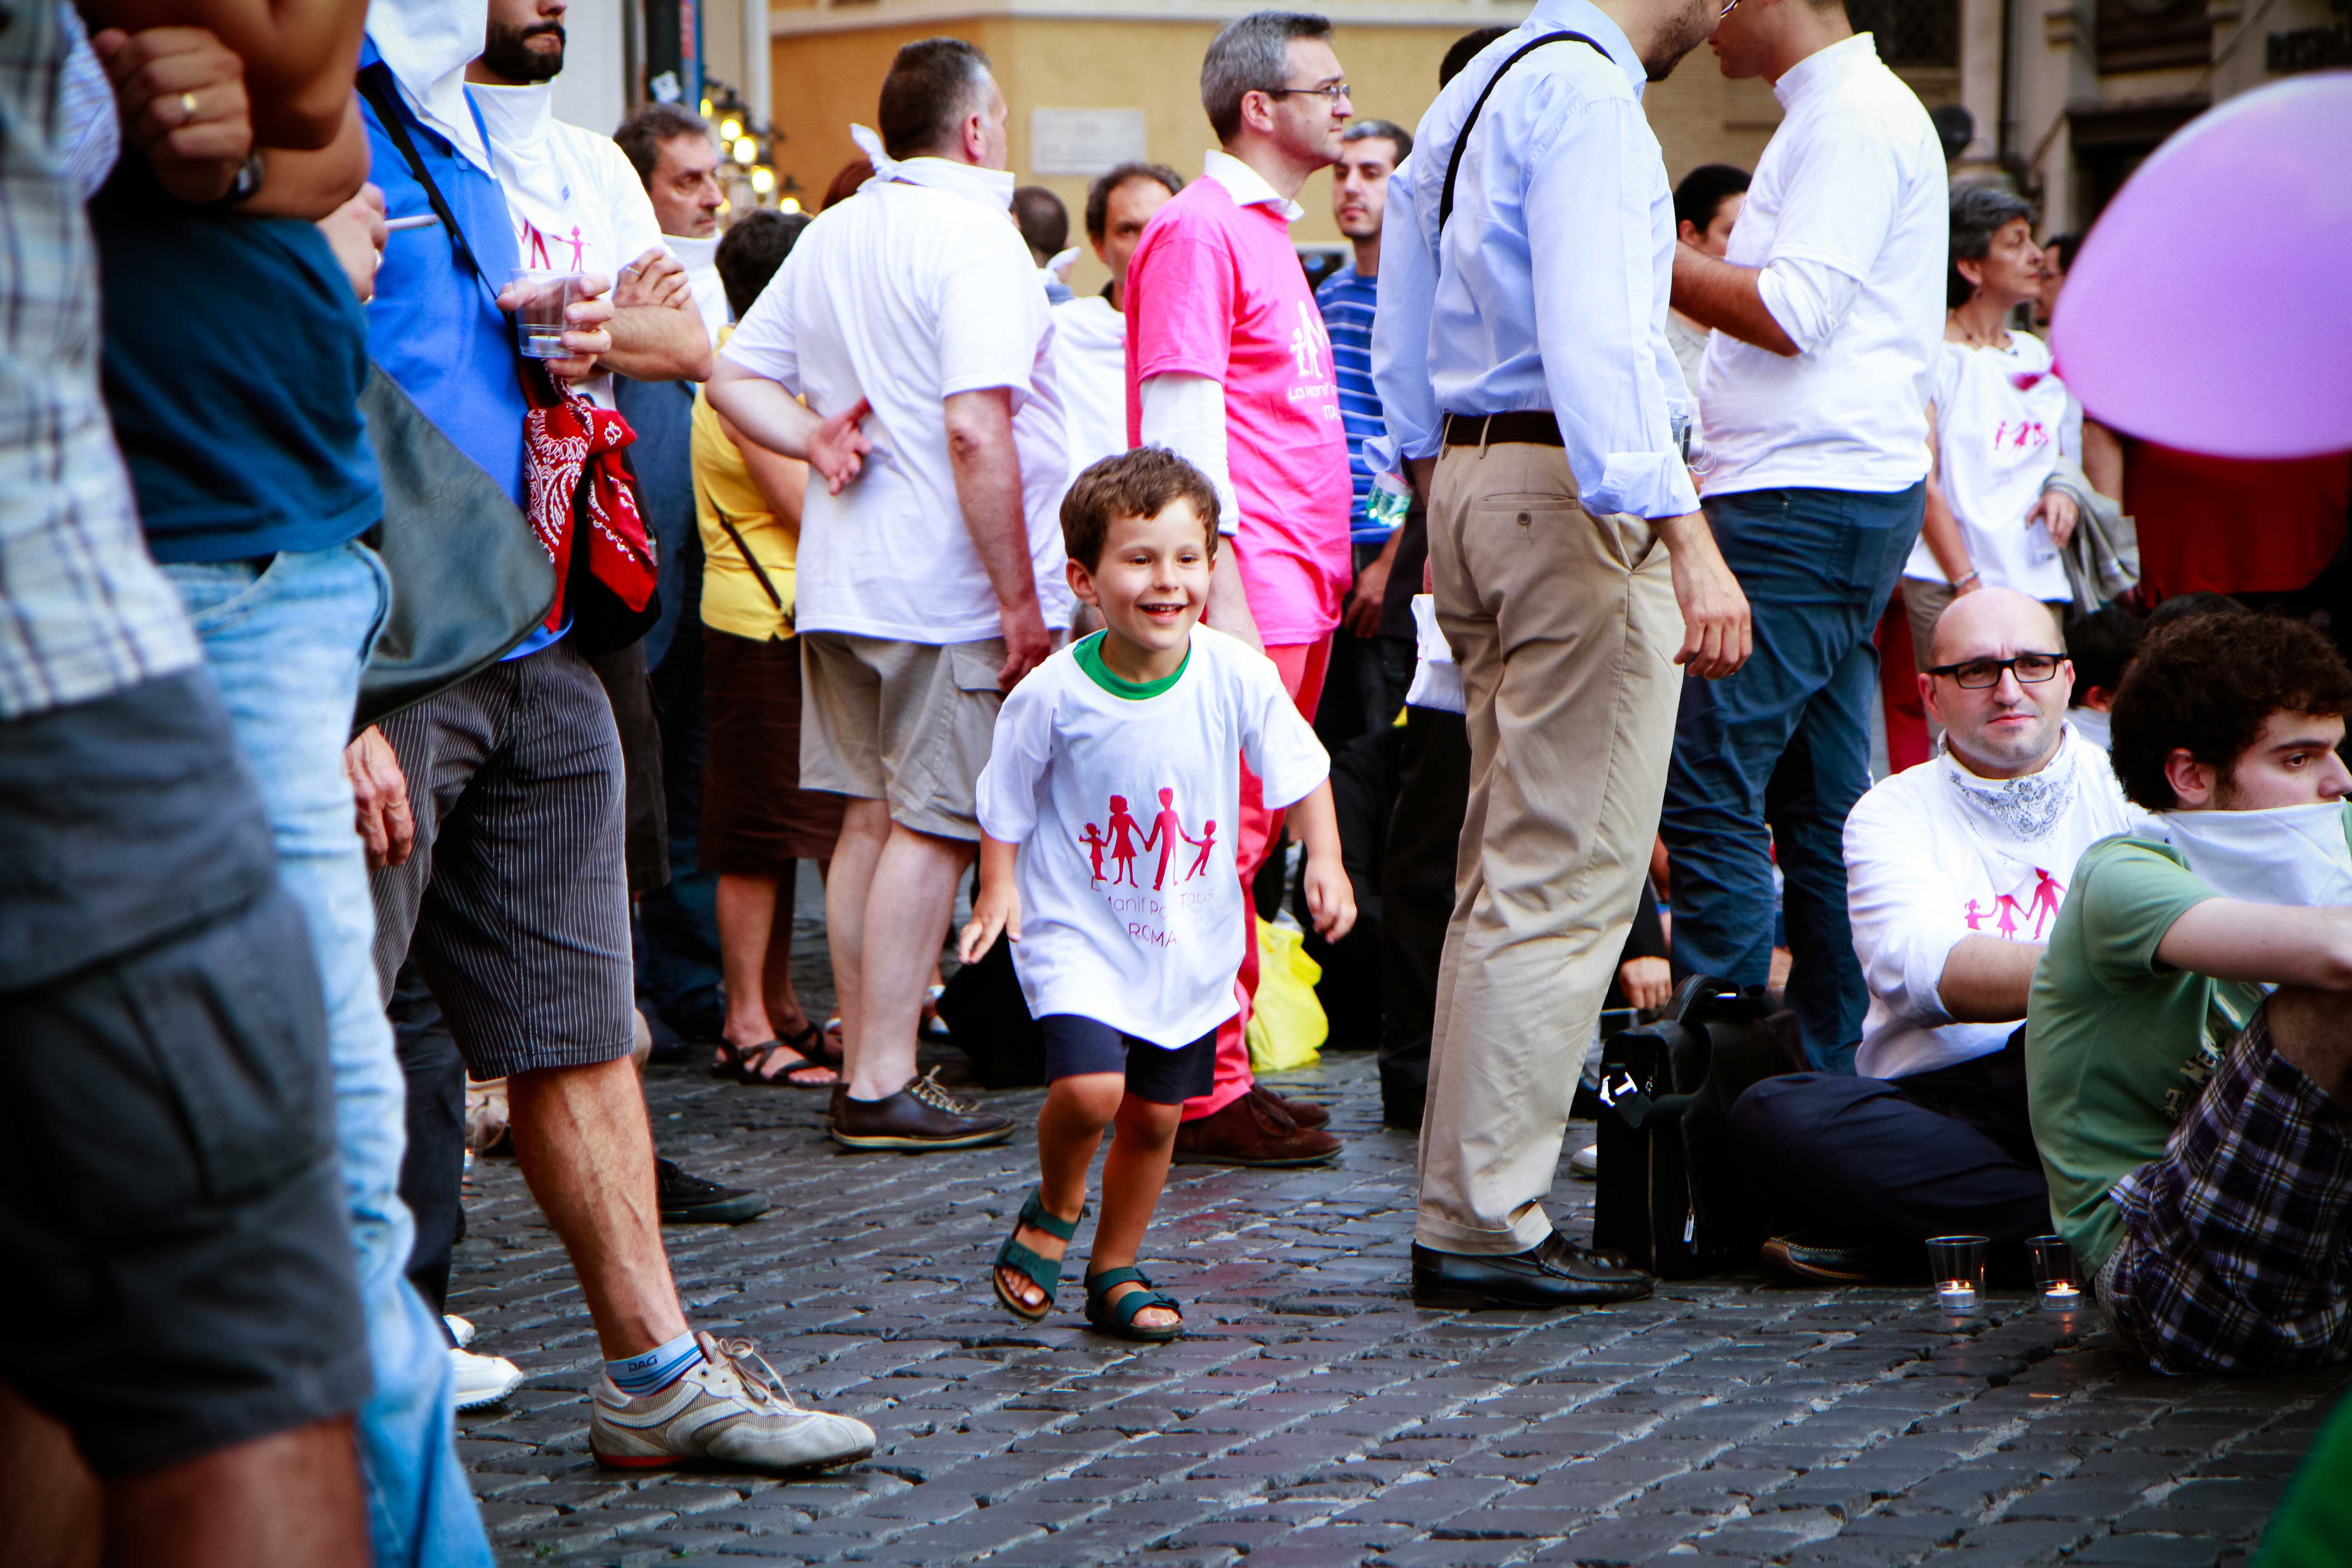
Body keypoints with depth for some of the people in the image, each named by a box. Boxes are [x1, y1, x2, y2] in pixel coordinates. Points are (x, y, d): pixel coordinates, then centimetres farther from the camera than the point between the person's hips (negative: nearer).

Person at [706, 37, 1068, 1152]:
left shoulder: (830, 237, 13)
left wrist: (817, 438, 4)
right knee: (933, 828, -5)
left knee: (872, 820, 13)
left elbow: (734, 378, 15)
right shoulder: (973, 236, -13)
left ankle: (863, 1061, 18)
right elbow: (976, 432, -21)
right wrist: (1020, 599, -17)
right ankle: (884, 1086, -5)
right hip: (947, 591, -8)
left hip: (843, 585, 8)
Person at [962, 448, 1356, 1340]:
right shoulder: (1052, 696, -16)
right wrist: (999, 891, -11)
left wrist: (1326, 862, -9)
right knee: (1089, 1088, -21)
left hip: (1191, 940, 3)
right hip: (1078, 932, -3)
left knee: (1156, 1115, 10)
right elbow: (1007, 806, -1)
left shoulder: (1236, 676, -12)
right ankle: (1053, 1211, 11)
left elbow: (1300, 773, 3)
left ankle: (1115, 1270, 33)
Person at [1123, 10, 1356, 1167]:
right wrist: (1224, 591, -20)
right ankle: (1210, 1093, -6)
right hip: (1247, 589, -10)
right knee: (1227, 840, -8)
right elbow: (1180, 424, -16)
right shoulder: (1199, 230, -10)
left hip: (1299, 590, 10)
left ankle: (1223, 1072, 14)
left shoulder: (1266, 232, 21)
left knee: (1250, 839, 10)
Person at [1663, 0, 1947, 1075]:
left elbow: (1792, 313, -19)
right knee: (1820, 805, 11)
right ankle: (1827, 1069, 14)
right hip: (1829, 499, 11)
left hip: (1805, 504, -11)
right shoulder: (1842, 113, 21)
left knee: (1709, 783, -11)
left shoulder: (1854, 117, -12)